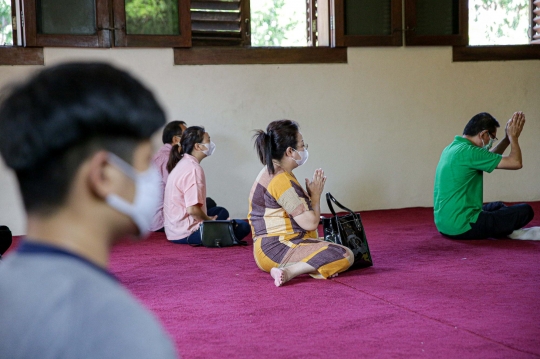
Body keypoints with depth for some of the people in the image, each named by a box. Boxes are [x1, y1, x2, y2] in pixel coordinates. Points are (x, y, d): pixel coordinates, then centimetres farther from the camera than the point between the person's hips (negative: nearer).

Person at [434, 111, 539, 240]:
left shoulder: (451, 148, 11)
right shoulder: (468, 152, -18)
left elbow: (490, 158, 28)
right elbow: (515, 162, -15)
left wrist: (508, 138, 21)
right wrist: (513, 137, 2)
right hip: (462, 227, -10)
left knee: (498, 206, 31)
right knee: (525, 211, -2)